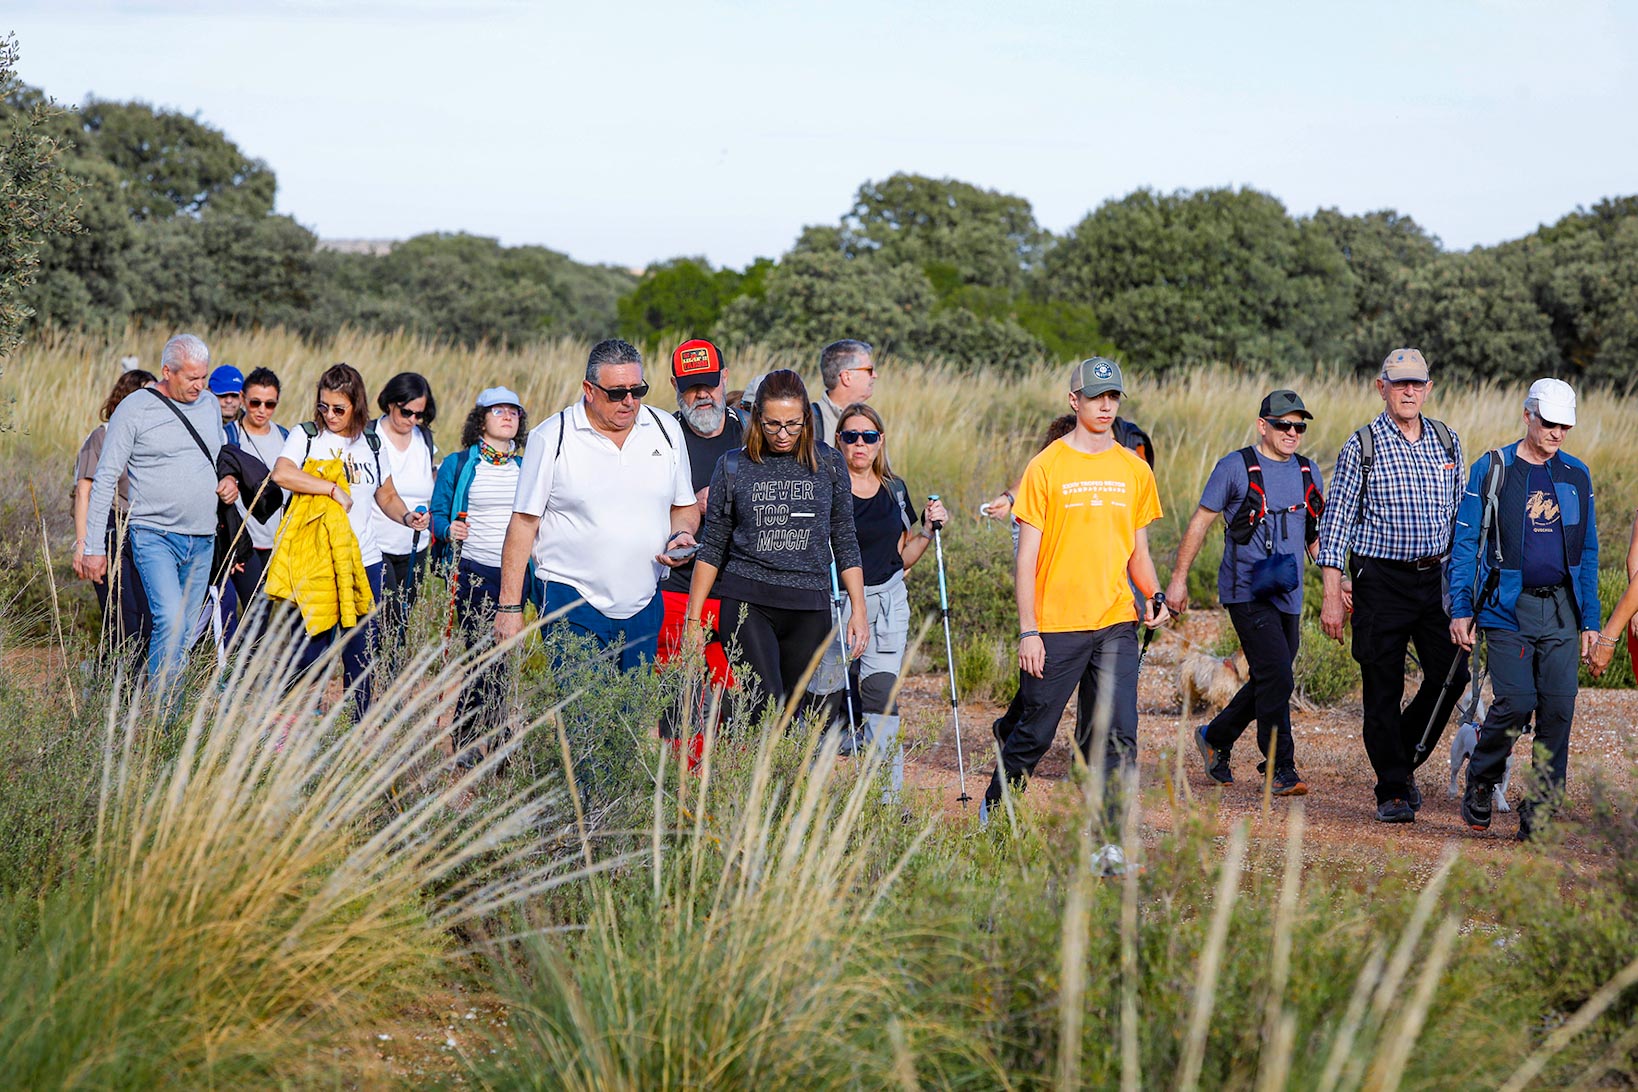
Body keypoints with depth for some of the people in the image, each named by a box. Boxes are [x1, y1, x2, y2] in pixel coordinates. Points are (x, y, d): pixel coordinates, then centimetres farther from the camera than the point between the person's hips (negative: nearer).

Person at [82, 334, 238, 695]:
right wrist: (94, 546, -8)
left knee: (186, 632, 7)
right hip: (155, 536, -6)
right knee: (170, 622, -21)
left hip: (202, 540, 6)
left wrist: (228, 480, 5)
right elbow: (105, 479, -4)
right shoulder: (134, 410, -6)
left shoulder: (210, 405, 12)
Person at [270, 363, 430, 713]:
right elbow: (281, 473, -22)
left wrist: (407, 516, 0)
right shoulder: (307, 436, -2)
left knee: (360, 650, 6)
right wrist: (334, 489, -22)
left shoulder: (370, 442, 11)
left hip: (365, 562, 4)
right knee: (314, 645, -6)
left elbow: (387, 495, 21)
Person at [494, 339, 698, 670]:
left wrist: (681, 535, -6)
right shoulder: (551, 438, -4)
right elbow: (523, 523, -3)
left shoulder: (667, 431, 7)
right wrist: (510, 606, -6)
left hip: (644, 604, 4)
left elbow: (685, 506, 18)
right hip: (573, 603, -4)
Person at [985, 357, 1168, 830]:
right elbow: (1027, 556, -3)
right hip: (1057, 626, -3)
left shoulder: (1135, 471, 10)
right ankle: (993, 809, 29)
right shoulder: (1046, 468, -2)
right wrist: (1027, 631, -9)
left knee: (1118, 734, -4)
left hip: (1116, 625, 3)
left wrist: (1154, 596, -2)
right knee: (1035, 732, 6)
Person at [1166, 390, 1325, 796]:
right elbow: (1201, 521, 0)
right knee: (1276, 679, -15)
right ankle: (1281, 769, -8)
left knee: (1268, 682, 12)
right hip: (1246, 592, -6)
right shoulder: (1235, 467, -5)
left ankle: (1215, 738, 33)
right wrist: (1179, 578, -2)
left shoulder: (1308, 473, 13)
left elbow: (1316, 535, 21)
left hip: (1288, 595, 6)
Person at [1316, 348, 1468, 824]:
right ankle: (1393, 792, 9)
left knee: (1451, 673, -4)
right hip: (1381, 579, -4)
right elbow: (1336, 521, -3)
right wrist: (1331, 594, -9)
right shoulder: (1362, 447, -3)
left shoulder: (1448, 441, 9)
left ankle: (1404, 758, 19)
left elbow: (1459, 512, 17)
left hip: (1436, 576, 4)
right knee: (1383, 689, -1)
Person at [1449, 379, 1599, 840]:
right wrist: (1460, 609, -4)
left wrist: (1590, 620, 10)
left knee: (1557, 708, -4)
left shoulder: (1577, 475, 11)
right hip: (1508, 608, -3)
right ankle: (1480, 783, 13)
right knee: (1515, 702, -13)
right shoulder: (1492, 470, 0)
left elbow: (1588, 552, 15)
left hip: (1561, 611, 3)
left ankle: (1540, 815, 3)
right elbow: (1465, 542, 2)